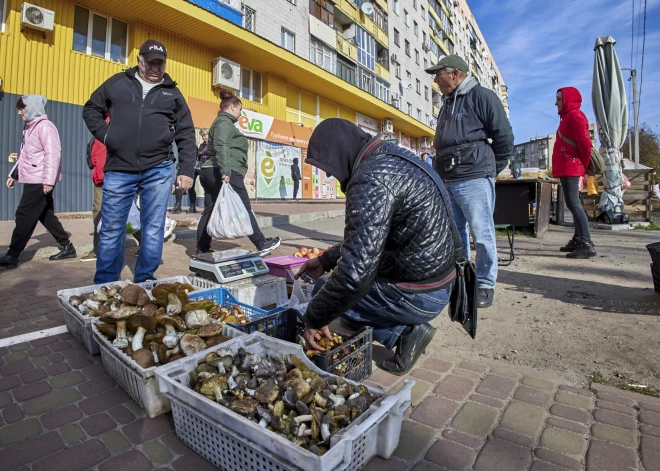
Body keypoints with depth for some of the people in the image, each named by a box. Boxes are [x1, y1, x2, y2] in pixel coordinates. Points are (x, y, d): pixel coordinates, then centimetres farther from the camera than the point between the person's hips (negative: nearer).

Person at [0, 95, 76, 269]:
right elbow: (25, 156, 23)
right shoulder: (29, 127, 19)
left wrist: (48, 180, -24)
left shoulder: (45, 127, -10)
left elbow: (53, 154, -19)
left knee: (24, 216, -6)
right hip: (32, 179, 9)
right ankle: (67, 247, 15)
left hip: (40, 181, -9)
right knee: (45, 215, 9)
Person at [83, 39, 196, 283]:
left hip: (158, 171, 0)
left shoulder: (172, 92, 11)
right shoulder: (117, 83, 12)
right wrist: (103, 133, 2)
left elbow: (186, 134, 7)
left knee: (153, 228, 2)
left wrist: (187, 170, -2)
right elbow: (91, 109, 21)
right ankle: (104, 285, 17)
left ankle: (145, 280, 15)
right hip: (118, 170, 1)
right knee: (111, 229, 5)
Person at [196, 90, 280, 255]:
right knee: (244, 209, -5)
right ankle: (262, 244, 2)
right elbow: (222, 147, -20)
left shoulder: (221, 122, 28)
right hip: (224, 174, -10)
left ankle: (202, 249, 7)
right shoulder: (225, 122, -5)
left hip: (209, 172, 10)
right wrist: (226, 171, -29)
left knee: (210, 211, 6)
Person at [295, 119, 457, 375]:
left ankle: (403, 333, 1)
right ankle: (408, 329, 11)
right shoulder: (394, 158, 8)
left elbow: (356, 270, -30)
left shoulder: (371, 177, -24)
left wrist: (314, 318, -15)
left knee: (323, 290, 6)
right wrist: (326, 260, 14)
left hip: (417, 295, -9)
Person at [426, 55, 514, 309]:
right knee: (454, 233, 11)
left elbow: (504, 137, -4)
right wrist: (440, 172, 16)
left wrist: (491, 169, 2)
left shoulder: (482, 96, -2)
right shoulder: (447, 104, 22)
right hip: (446, 181, 8)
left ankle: (485, 284, 7)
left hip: (474, 179, -8)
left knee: (482, 234, -4)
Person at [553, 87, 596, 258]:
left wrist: (584, 164, -5)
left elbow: (585, 143, -16)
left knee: (573, 203, -15)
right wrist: (581, 166, 15)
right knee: (573, 204, 12)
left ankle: (587, 244, -16)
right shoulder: (568, 117, 22)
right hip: (566, 169, 10)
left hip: (570, 169, -10)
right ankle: (578, 240, 19)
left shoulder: (575, 116, -8)